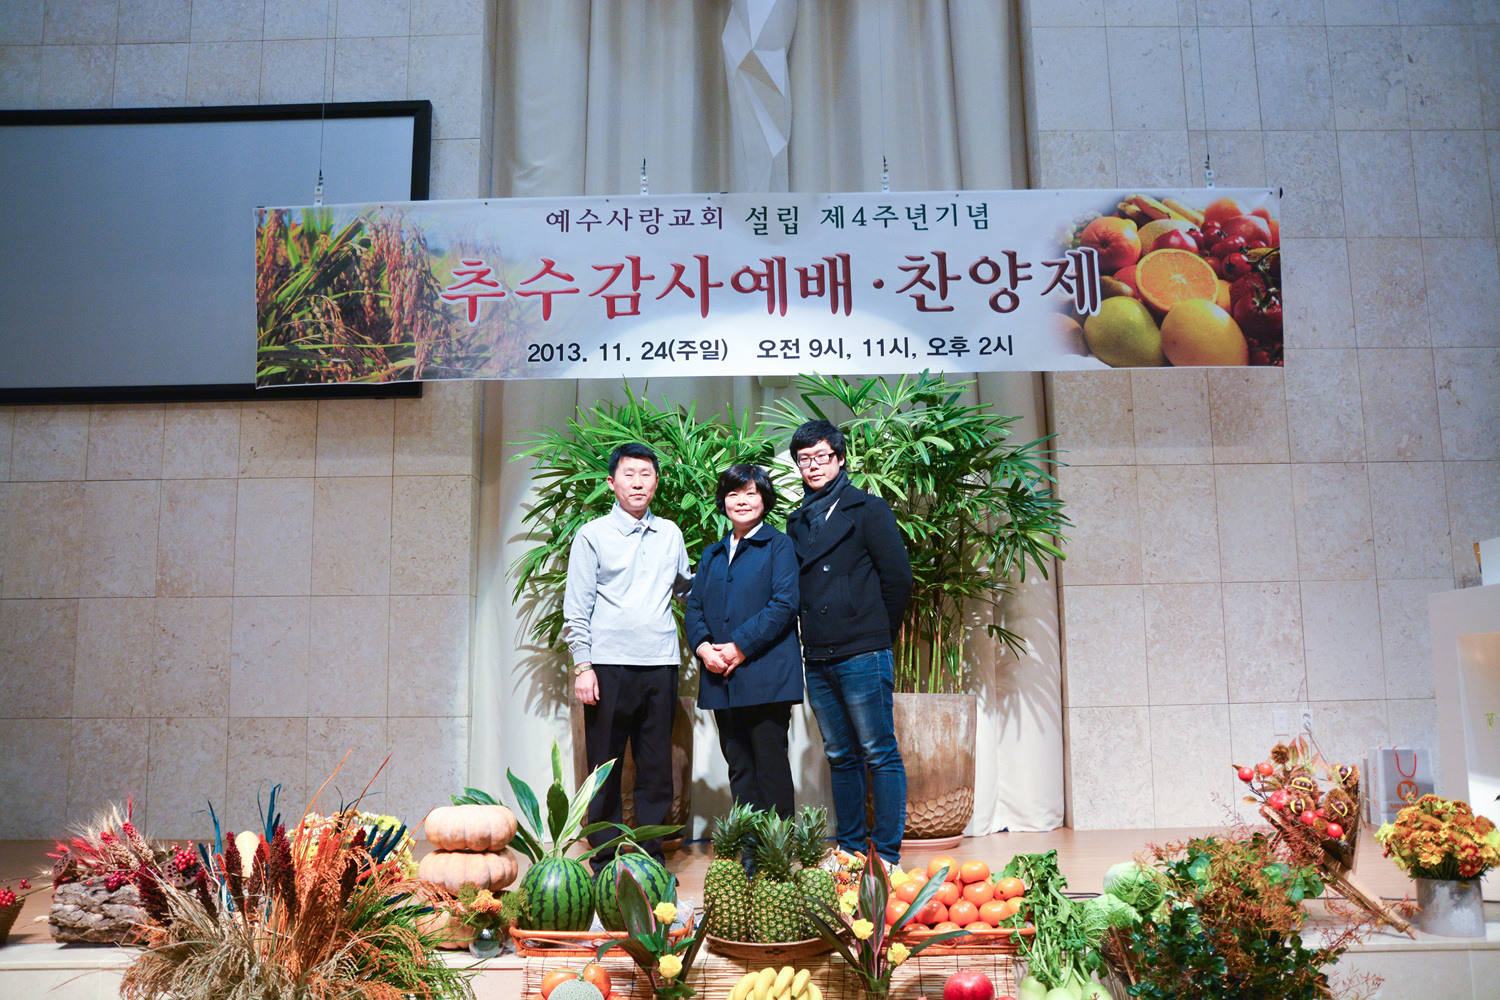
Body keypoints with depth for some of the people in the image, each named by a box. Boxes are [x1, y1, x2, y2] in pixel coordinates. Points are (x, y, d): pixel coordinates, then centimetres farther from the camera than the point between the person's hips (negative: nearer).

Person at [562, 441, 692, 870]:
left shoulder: (670, 534, 13)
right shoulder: (592, 535, 3)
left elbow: (685, 585, 27)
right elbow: (576, 608, 0)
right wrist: (582, 666, -7)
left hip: (660, 664, 3)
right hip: (609, 664, -3)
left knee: (657, 767, 7)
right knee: (605, 767, 2)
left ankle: (652, 857, 16)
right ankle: (605, 860, 12)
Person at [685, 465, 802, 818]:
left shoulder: (778, 545, 2)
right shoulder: (712, 555, 21)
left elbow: (785, 603, -10)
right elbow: (694, 606, 14)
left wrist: (741, 646, -14)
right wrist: (703, 647, -6)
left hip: (765, 674, -6)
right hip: (720, 679, 6)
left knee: (770, 765, -3)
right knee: (738, 767, 9)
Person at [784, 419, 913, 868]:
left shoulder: (867, 509, 0)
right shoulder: (798, 520, 15)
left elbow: (898, 579, -1)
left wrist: (877, 636, 3)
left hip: (862, 656, -5)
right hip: (817, 659, 6)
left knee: (879, 754, -2)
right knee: (840, 757, 12)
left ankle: (887, 853, 4)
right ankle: (850, 848, 20)